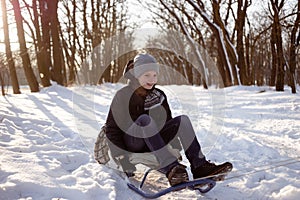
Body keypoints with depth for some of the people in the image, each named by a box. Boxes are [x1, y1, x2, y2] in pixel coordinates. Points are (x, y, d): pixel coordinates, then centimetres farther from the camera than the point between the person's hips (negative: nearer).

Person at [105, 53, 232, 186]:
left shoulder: (158, 95, 8)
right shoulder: (123, 95, -7)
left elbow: (167, 121, 14)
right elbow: (112, 128, -8)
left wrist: (176, 149, 8)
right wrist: (120, 155, -16)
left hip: (153, 140, 5)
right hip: (131, 143, -5)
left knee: (183, 120, -15)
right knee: (145, 119, -36)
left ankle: (199, 166, -27)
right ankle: (169, 168, -46)